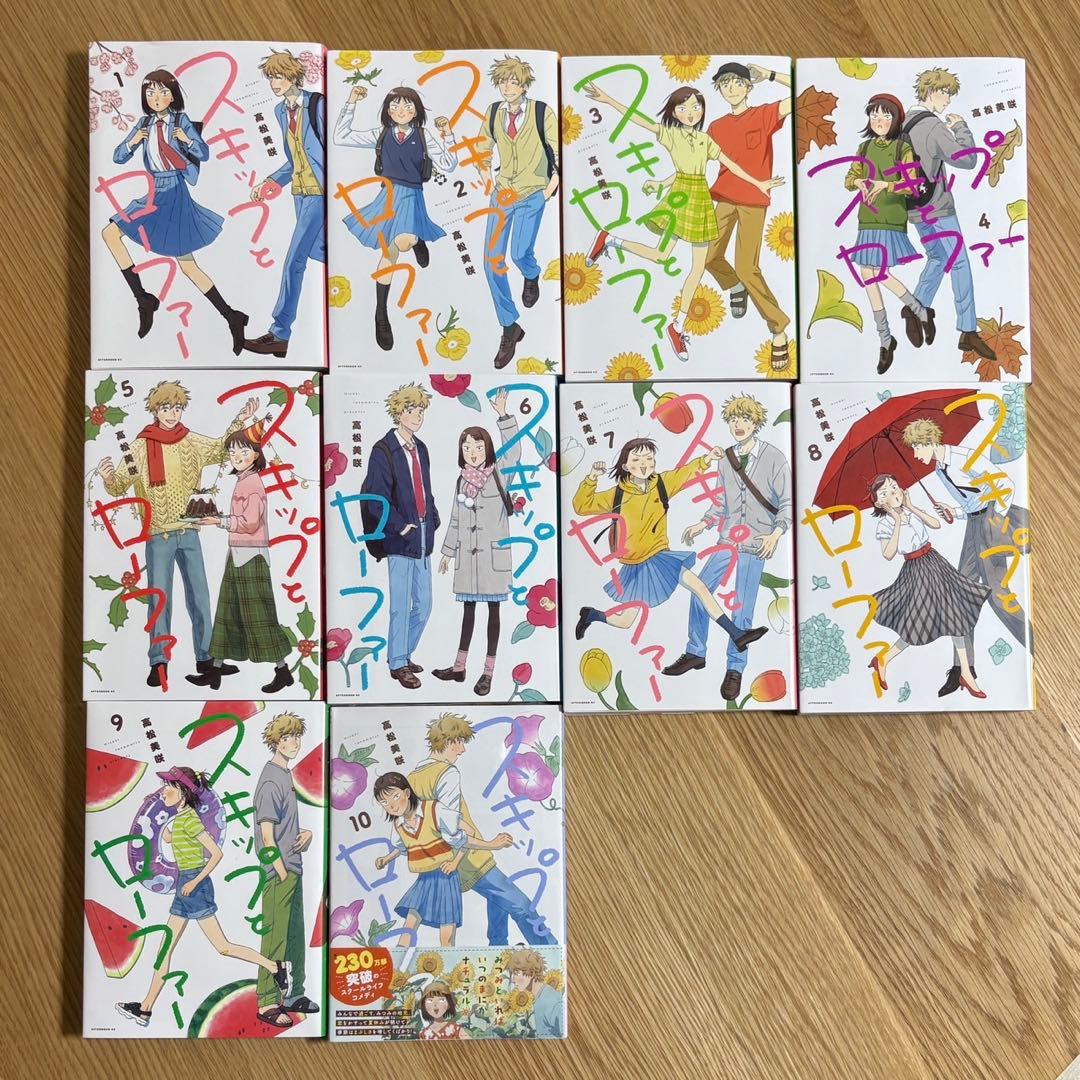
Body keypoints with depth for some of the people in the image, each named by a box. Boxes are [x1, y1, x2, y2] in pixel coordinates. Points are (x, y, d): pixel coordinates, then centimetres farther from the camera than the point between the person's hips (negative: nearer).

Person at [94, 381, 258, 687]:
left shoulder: (192, 442, 3)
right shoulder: (140, 447, -4)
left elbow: (222, 449, 20)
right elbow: (119, 487, -2)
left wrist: (239, 422, 8)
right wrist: (109, 477, -25)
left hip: (189, 532, 3)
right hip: (158, 535, -3)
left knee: (200, 596, 8)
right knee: (160, 598, 2)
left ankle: (205, 657, 19)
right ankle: (159, 663, 11)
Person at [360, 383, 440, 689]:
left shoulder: (420, 448, 13)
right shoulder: (383, 451, -9)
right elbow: (377, 498, -13)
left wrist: (432, 521, 9)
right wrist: (400, 526, -14)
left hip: (423, 537, 7)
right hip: (400, 538, -7)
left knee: (423, 604, 12)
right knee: (400, 606, 0)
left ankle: (404, 653, 29)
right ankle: (398, 663, 14)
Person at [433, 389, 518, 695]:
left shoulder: (498, 474, -5)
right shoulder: (461, 480, 8)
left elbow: (513, 453, -24)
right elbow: (455, 520, 14)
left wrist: (503, 416, -30)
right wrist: (447, 552, 15)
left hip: (494, 553, -4)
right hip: (467, 555, 4)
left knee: (493, 609, 4)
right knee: (468, 609, 13)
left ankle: (488, 672, 11)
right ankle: (459, 667, 21)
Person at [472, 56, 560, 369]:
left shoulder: (542, 112, -8)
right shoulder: (493, 113, 3)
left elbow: (561, 152, -3)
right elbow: (482, 148, 18)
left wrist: (551, 188, -6)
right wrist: (487, 179, 7)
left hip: (532, 193, -4)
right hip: (502, 191, 4)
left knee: (520, 254, -16)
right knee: (492, 258, -6)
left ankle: (532, 278, 27)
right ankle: (510, 327, 5)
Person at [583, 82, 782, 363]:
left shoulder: (705, 139, 12)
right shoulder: (670, 133, 0)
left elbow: (730, 163, 14)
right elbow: (638, 118, -9)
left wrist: (758, 184, 12)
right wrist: (607, 100, -18)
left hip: (701, 200, 5)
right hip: (680, 196, -5)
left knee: (698, 268, 2)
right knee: (661, 255, -14)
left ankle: (678, 326, 10)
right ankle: (609, 239, 9)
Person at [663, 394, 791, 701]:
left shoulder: (774, 458, -5)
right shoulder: (726, 460, 8)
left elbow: (787, 503, -4)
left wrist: (775, 534, -18)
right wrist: (701, 525, 10)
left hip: (755, 544, -5)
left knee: (741, 610, -5)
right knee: (699, 591, 5)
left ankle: (735, 669, 12)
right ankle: (695, 653, 23)